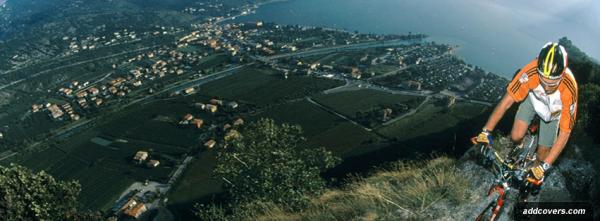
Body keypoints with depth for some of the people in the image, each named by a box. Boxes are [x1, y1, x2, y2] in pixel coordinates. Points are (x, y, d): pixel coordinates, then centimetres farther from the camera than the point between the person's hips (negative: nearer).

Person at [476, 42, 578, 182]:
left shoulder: (569, 89, -40)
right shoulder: (531, 72, -41)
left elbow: (565, 133, -33)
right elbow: (507, 100, -31)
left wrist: (544, 166, -37)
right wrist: (486, 131, -35)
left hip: (553, 111, -1)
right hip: (533, 97, 1)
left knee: (542, 154, 0)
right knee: (516, 137, -16)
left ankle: (537, 168, 34)